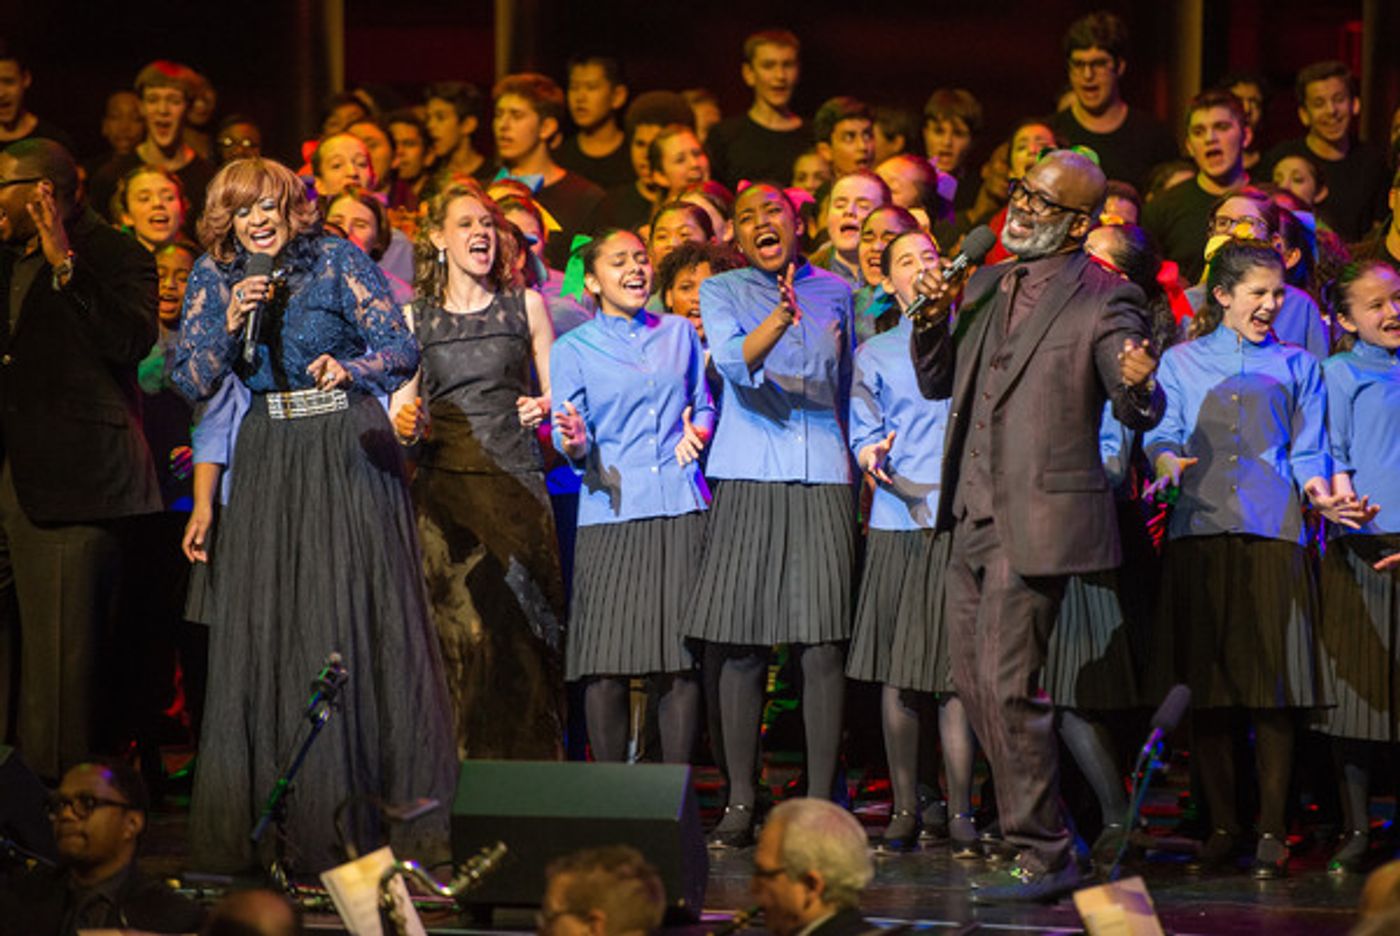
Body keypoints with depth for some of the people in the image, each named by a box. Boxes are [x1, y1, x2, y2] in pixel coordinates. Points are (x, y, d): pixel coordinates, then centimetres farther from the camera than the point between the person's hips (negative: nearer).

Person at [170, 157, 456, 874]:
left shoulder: (337, 261, -5)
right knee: (265, 625, -1)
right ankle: (268, 817, 4)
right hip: (268, 459, 4)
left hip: (349, 452, -4)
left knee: (356, 620, -6)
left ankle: (373, 814, -2)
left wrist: (347, 368, -33)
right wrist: (233, 324, -13)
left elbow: (402, 349, -13)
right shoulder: (213, 277, 7)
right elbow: (190, 382, 3)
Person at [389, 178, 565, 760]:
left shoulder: (524, 306, 11)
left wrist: (544, 407, -7)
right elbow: (401, 407, 11)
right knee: (458, 626, -8)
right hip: (444, 483, 0)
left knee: (519, 623, -7)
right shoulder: (415, 318, 11)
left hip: (514, 478, 0)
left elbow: (558, 390, 14)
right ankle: (459, 770, -4)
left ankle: (524, 765, -2)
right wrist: (406, 424, -11)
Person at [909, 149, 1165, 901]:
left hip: (1038, 521, -8)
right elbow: (937, 383, 19)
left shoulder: (1103, 303, -8)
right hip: (974, 519, 8)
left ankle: (1042, 856, -3)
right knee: (974, 683, 12)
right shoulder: (988, 287, 15)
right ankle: (1037, 825, 25)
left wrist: (1139, 386, -36)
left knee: (1006, 686, -11)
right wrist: (932, 318, 1)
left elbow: (1138, 413, -12)